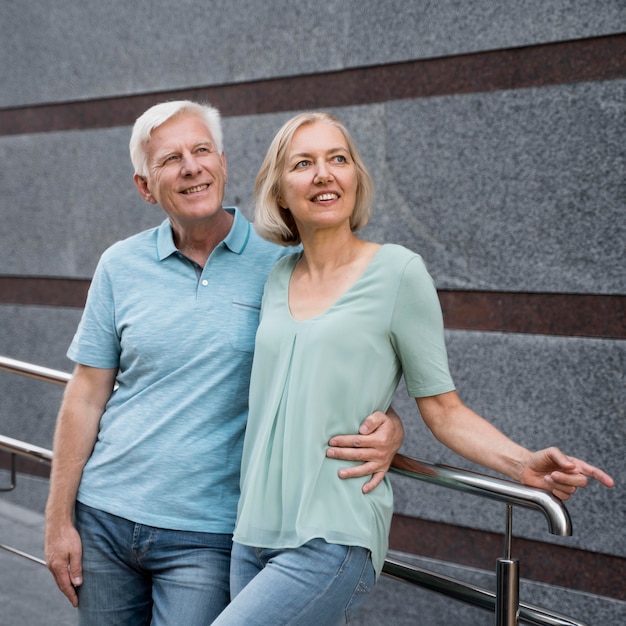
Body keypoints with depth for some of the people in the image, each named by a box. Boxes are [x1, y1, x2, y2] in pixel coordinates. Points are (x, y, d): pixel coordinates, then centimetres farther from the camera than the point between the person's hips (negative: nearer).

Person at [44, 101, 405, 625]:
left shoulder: (280, 265, -5)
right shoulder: (122, 265, 2)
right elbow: (86, 397, 4)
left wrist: (388, 427, -23)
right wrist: (59, 519, 3)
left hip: (206, 536, -3)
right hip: (105, 518, 3)